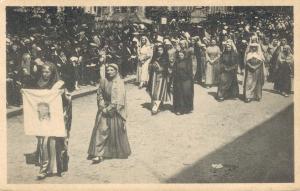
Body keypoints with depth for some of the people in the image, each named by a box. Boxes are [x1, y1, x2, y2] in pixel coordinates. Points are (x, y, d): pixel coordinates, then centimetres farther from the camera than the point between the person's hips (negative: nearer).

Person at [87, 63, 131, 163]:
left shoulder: (119, 83, -8)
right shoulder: (103, 81, 3)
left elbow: (119, 99, -14)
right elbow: (99, 94, 8)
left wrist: (109, 109, -15)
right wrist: (102, 106, -5)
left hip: (115, 111, -3)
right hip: (104, 109, 3)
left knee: (116, 131, 7)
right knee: (101, 130, -5)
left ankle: (120, 152, 27)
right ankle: (99, 154, -5)